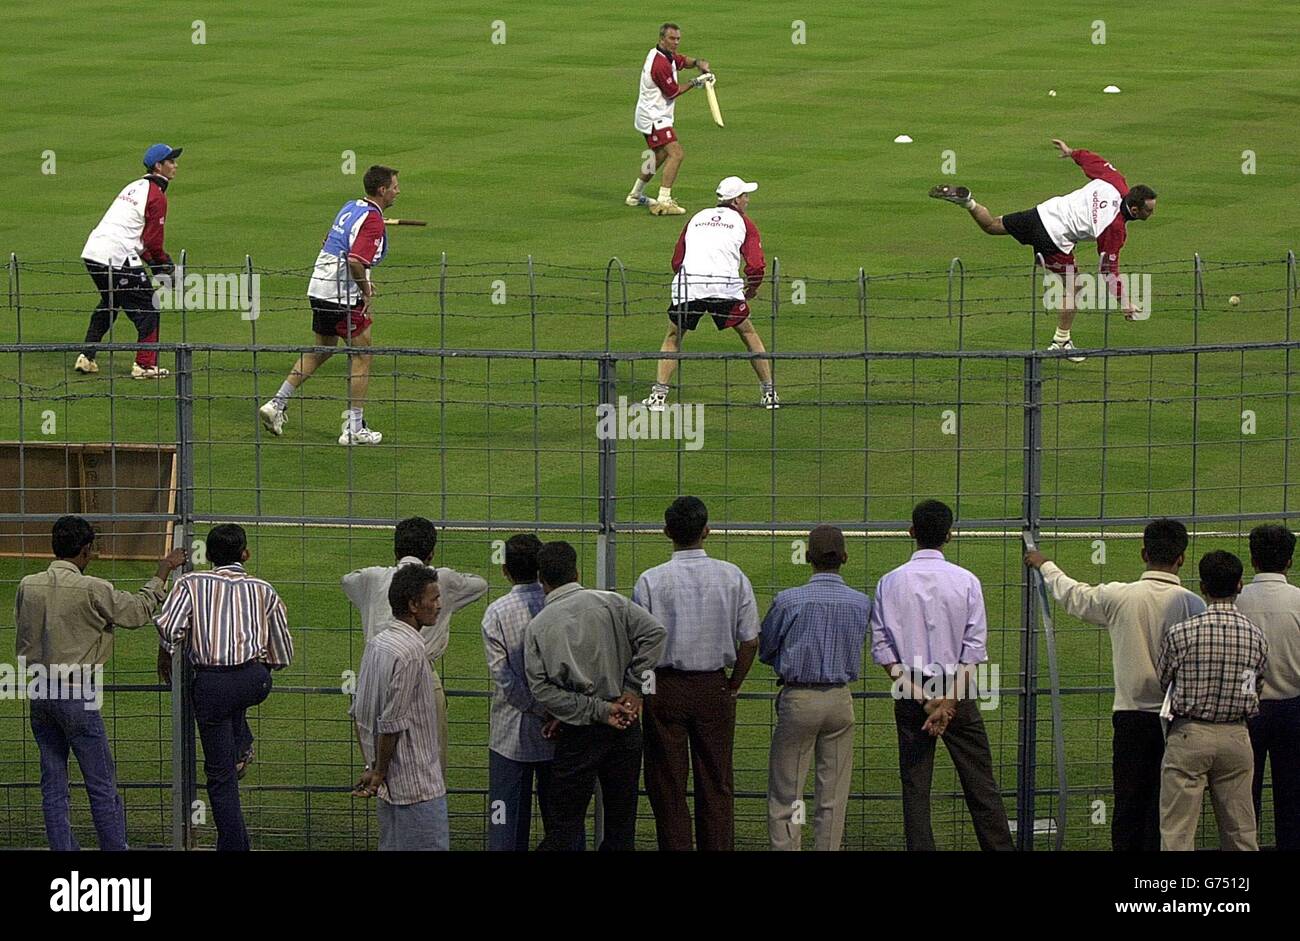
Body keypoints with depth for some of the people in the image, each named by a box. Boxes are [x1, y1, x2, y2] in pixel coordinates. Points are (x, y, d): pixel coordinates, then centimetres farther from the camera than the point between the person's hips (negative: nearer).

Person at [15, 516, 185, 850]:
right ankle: (115, 850, 7)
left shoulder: (27, 586, 1)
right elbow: (137, 611, -1)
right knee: (102, 786, 3)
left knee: (53, 785, 10)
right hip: (76, 696, -5)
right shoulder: (92, 590, -15)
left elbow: (23, 637, 9)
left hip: (38, 694, 5)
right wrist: (162, 575, 12)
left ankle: (63, 849, 11)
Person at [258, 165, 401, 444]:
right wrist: (366, 292, -13)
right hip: (343, 296, -9)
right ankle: (354, 429, 3)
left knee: (320, 352, 22)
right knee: (361, 357, 2)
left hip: (319, 289, 9)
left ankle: (277, 404, 18)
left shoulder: (350, 207, 11)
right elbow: (355, 261, -29)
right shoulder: (372, 220, -17)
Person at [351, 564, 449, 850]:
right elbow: (392, 723, -21)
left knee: (392, 847, 14)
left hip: (391, 784, 9)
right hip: (417, 784, -9)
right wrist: (379, 773, -11)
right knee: (431, 847, -6)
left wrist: (372, 767, 16)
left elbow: (358, 713, 13)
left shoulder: (377, 643, 9)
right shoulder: (410, 652, -20)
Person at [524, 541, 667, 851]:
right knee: (621, 819, 10)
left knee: (563, 825, 3)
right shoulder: (609, 602, -2)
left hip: (577, 733, -1)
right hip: (625, 731, 1)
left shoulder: (537, 627, -2)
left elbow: (541, 689, -9)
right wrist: (634, 688, -6)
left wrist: (597, 711, -8)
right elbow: (654, 632, -11)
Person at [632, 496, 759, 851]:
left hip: (665, 688, -2)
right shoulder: (733, 578, -3)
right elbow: (750, 642, -1)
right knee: (717, 785, 8)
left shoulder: (650, 581, -10)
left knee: (667, 787, 5)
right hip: (714, 688, 2)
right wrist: (733, 686, 11)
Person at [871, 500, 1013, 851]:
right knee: (980, 785, 5)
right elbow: (974, 650, -7)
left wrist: (922, 698, -8)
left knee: (915, 789, 3)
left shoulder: (891, 583, -2)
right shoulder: (966, 582, -3)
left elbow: (883, 649, -5)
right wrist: (949, 703, -9)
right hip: (957, 691, 0)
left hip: (910, 694, 0)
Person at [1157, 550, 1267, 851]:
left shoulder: (1180, 634, -11)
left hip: (1189, 735, -3)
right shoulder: (1256, 637, -2)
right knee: (1240, 832, 10)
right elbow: (1255, 689, 7)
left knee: (1177, 833, -1)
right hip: (1236, 736, 3)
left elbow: (1161, 680, 3)